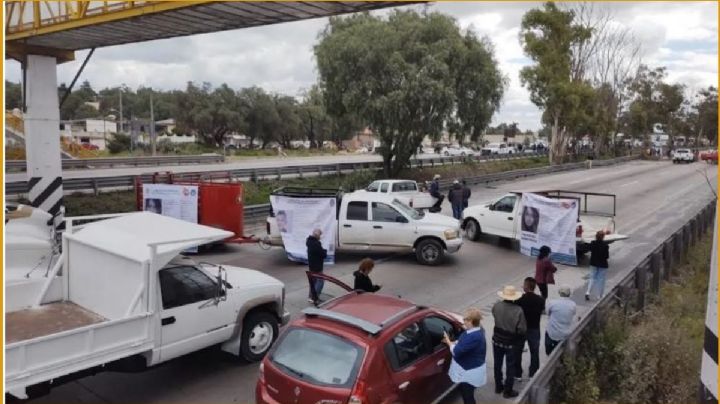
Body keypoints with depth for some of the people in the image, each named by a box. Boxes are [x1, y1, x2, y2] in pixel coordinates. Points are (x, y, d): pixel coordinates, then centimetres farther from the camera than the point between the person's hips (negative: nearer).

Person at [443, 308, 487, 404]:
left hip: (470, 373, -10)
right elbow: (462, 344, 11)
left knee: (468, 396, 9)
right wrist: (451, 342, -4)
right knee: (465, 393, 27)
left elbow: (456, 351, -30)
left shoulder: (474, 337, -35)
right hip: (466, 369, 10)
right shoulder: (475, 330, -3)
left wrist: (448, 341, -14)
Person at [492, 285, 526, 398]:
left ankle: (498, 386, 36)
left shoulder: (496, 306, -14)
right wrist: (519, 336, 1)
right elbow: (522, 329, -20)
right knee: (510, 367, 14)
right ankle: (508, 391, 24)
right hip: (511, 343, -3)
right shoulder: (518, 310, -25)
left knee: (497, 364, 21)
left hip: (497, 340, 3)